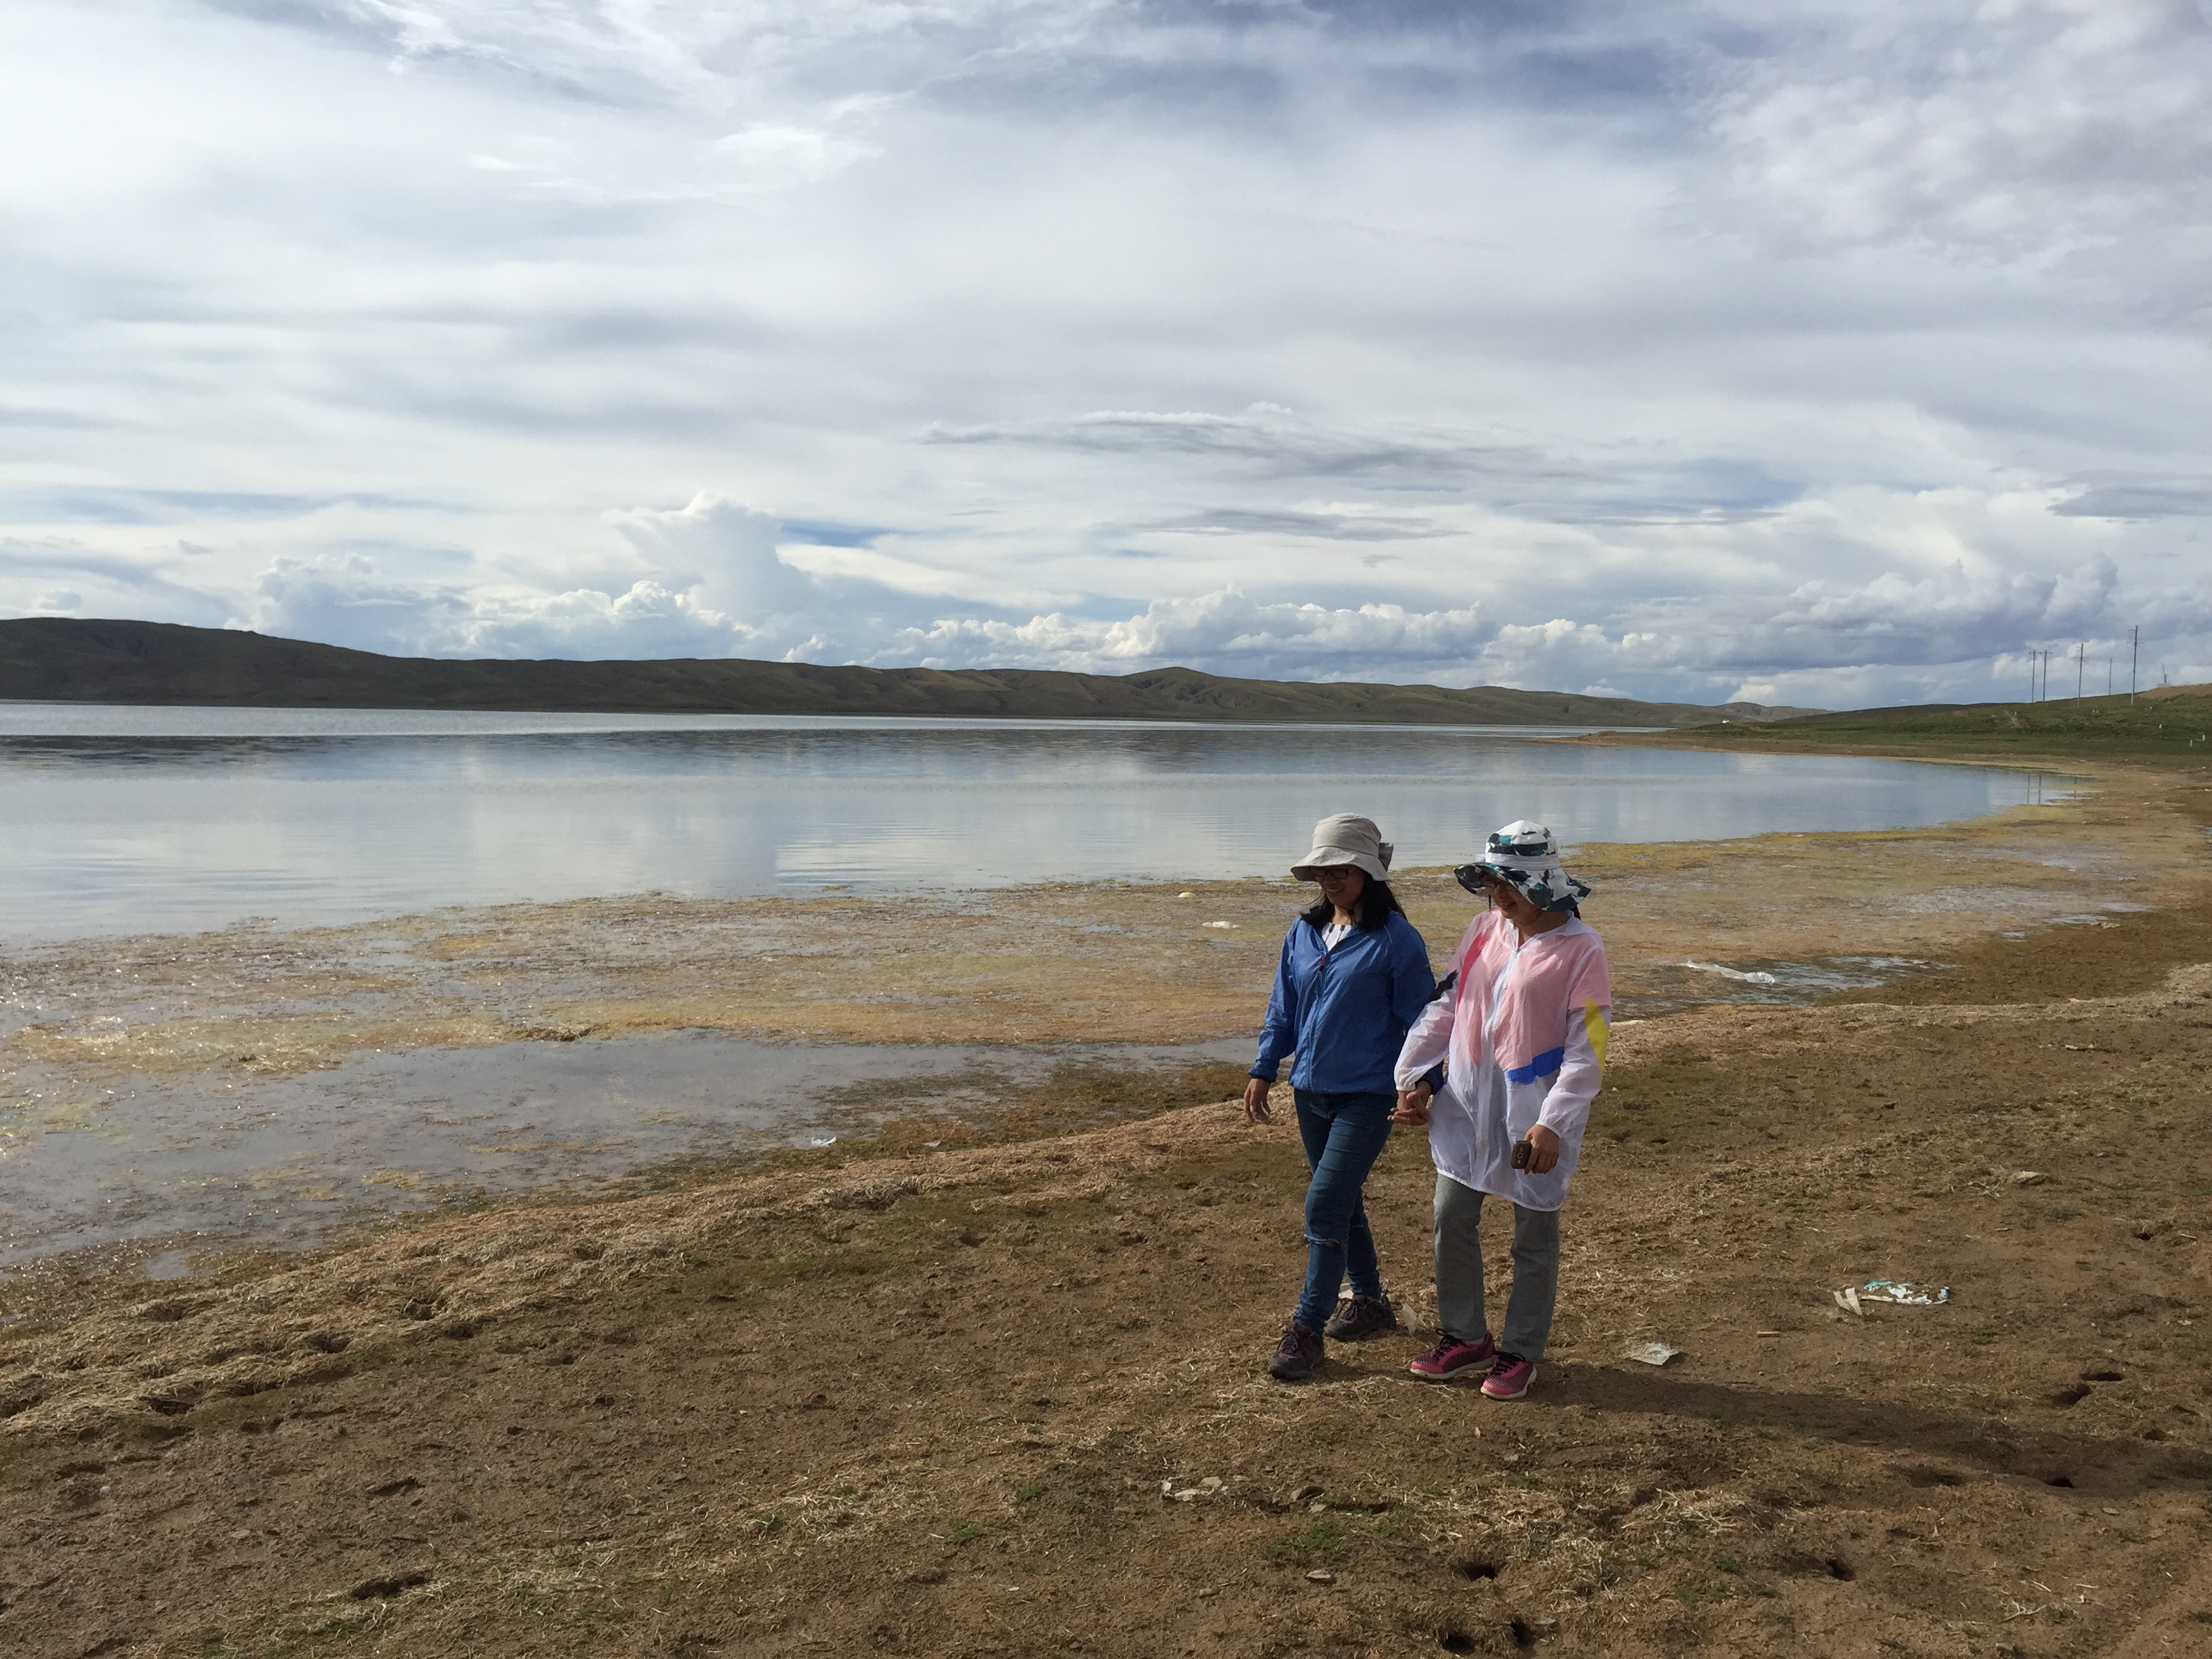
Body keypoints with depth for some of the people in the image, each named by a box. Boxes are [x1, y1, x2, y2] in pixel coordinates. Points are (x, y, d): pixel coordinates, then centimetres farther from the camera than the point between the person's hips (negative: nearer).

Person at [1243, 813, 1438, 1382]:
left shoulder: (1395, 939, -10)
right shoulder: (1303, 933, 7)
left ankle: (1307, 1329, 0)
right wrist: (1263, 1072, 9)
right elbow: (1282, 1009, 13)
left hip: (1368, 1094, -6)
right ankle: (1369, 1301, 35)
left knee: (1324, 1206, -11)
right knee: (1343, 1204, 17)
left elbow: (1418, 1019, -7)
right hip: (1312, 1090, 6)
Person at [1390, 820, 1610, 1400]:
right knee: (1452, 1219, 10)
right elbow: (1445, 1005, 9)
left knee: (1533, 1238, 9)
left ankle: (1521, 1351, 26)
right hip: (1468, 1102, 6)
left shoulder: (1580, 950, -14)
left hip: (1534, 1116, -5)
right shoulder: (1487, 928, 3)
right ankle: (1466, 1337, 27)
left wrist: (1553, 1124, -21)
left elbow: (1586, 1050, -15)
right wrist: (1414, 1078, 5)